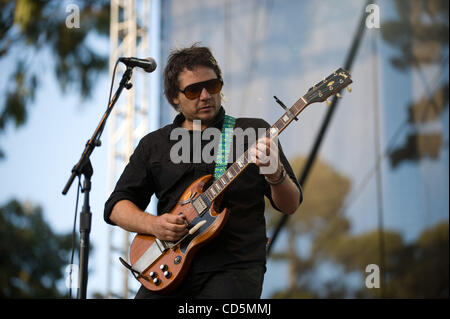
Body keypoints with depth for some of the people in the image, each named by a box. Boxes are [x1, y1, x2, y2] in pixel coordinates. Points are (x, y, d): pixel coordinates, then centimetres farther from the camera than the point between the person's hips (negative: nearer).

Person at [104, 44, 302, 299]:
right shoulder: (154, 144, 15)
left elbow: (290, 206, 5)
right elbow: (116, 206, 14)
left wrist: (276, 173, -17)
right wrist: (153, 224, -6)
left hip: (235, 268, -2)